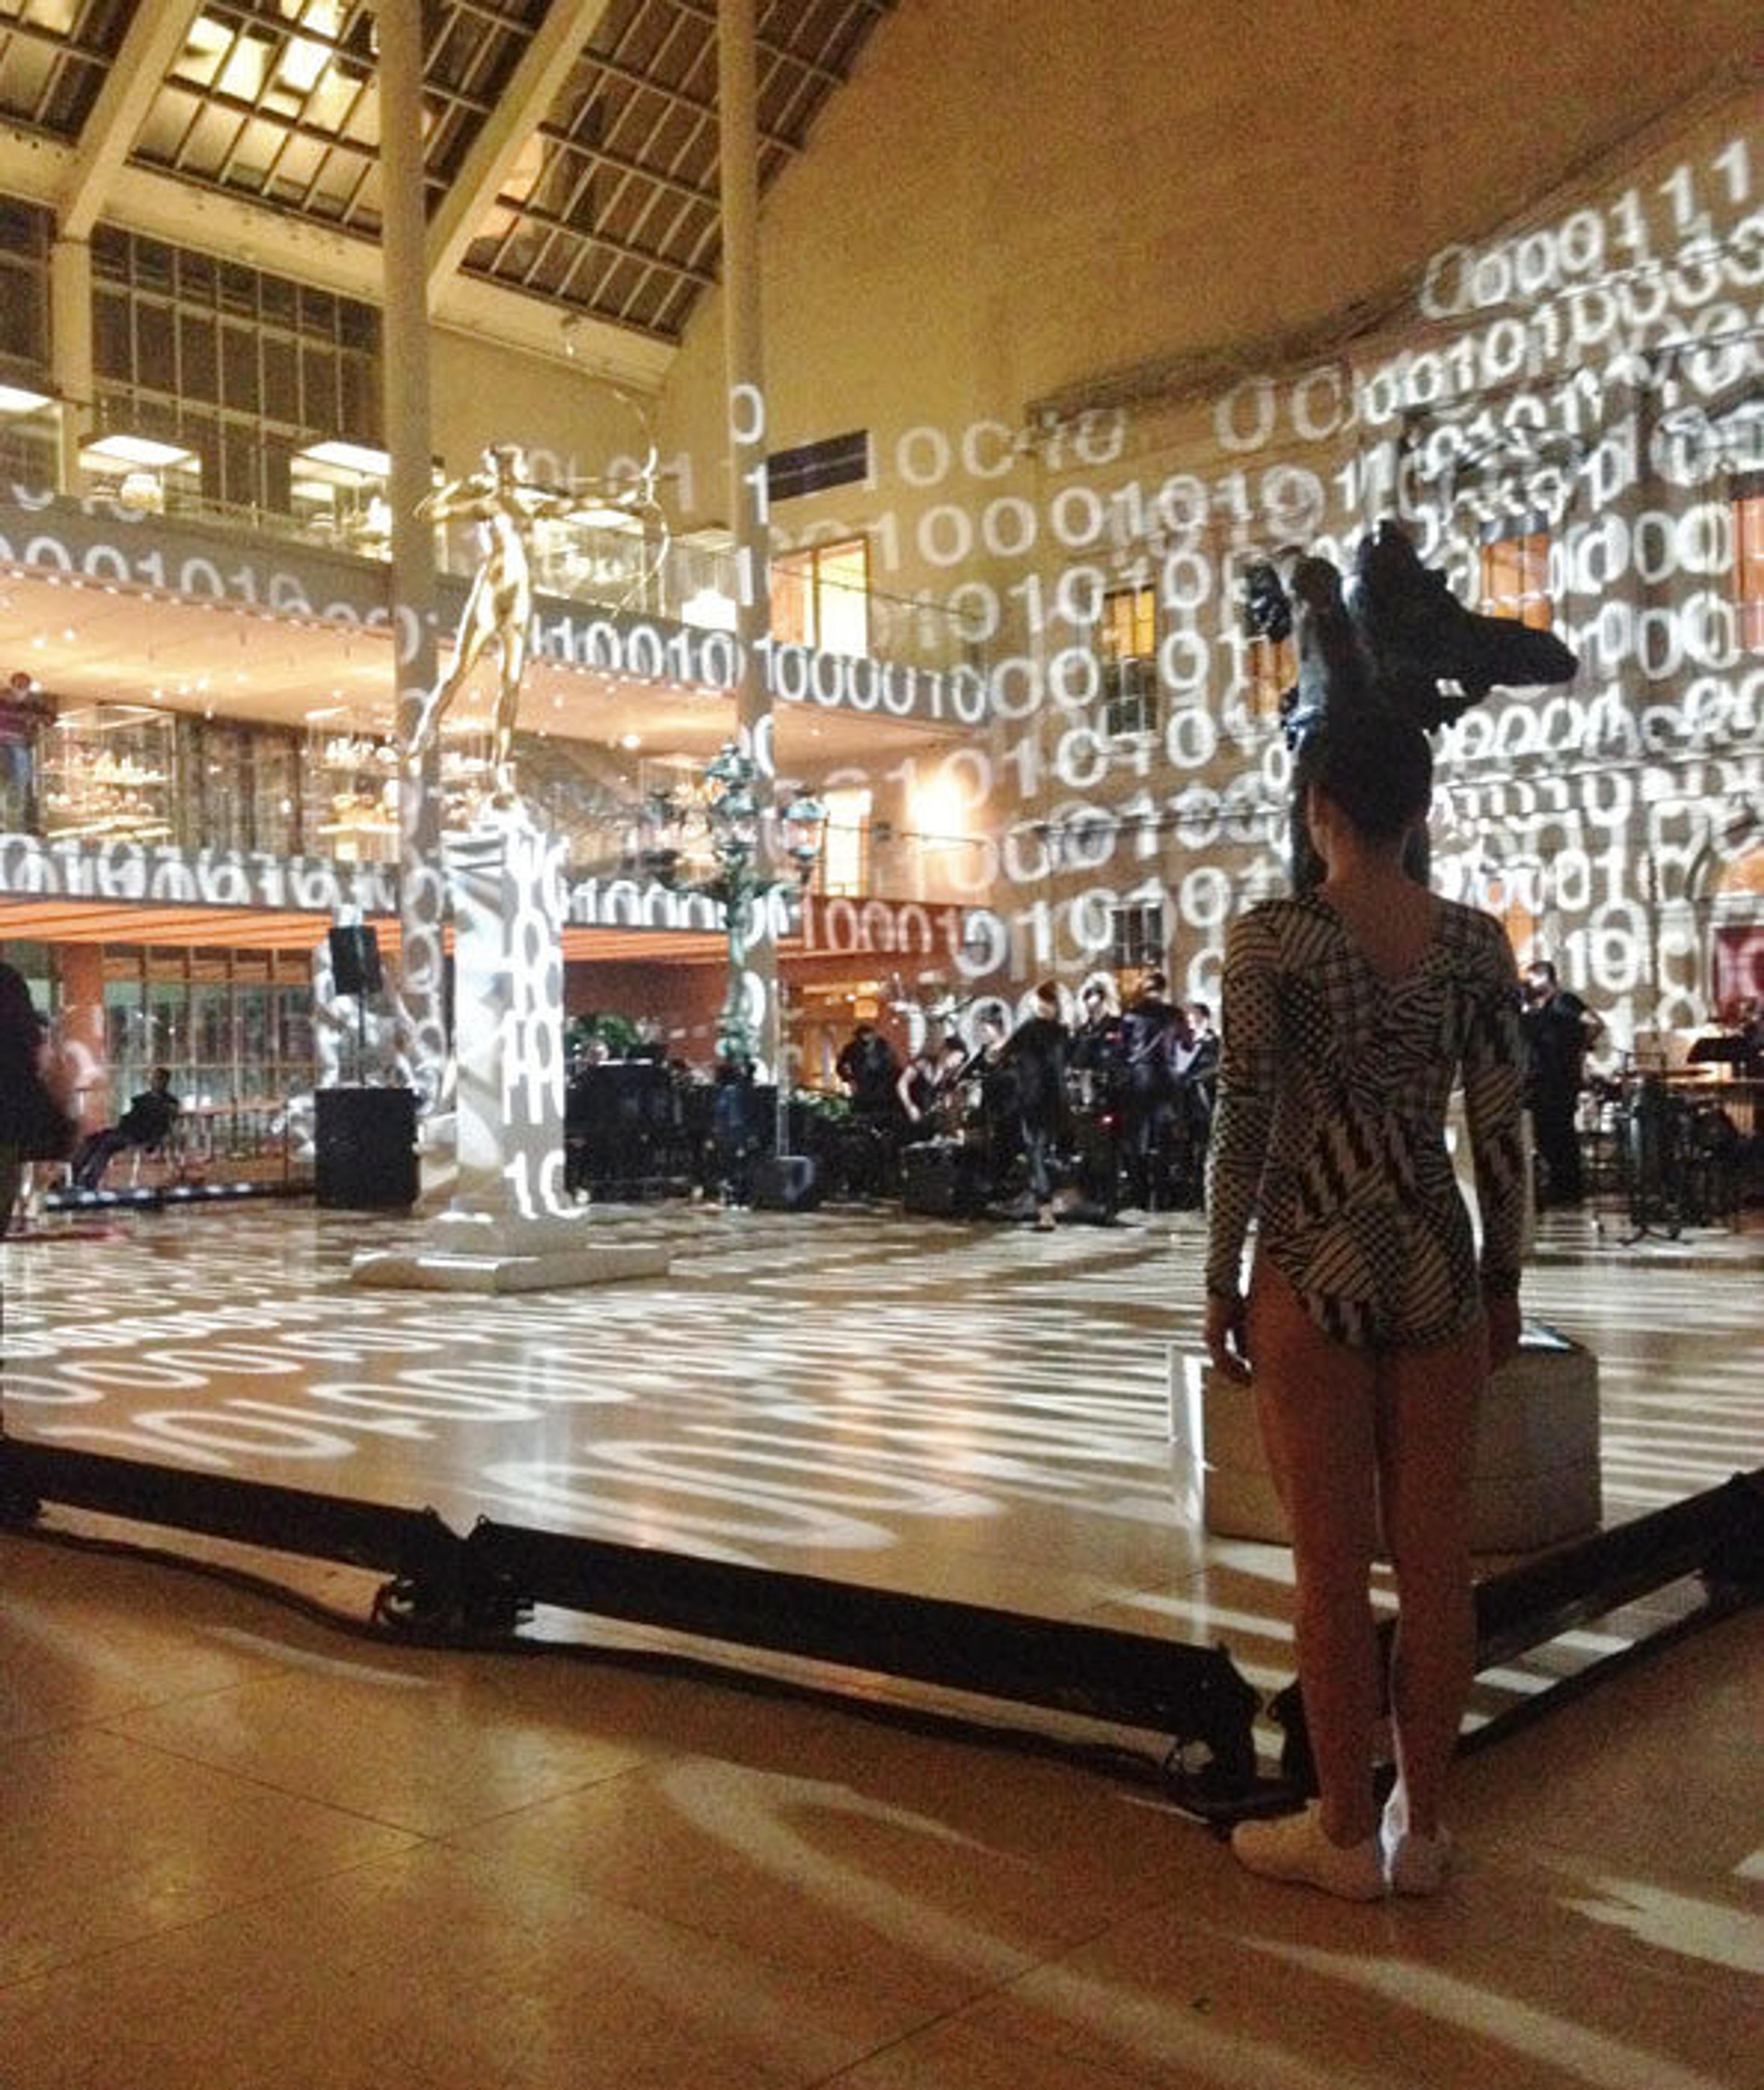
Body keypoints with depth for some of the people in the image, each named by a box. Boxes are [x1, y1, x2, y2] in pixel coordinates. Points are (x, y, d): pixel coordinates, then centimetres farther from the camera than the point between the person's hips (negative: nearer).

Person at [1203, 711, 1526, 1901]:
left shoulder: (1270, 938, -10)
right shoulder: (1478, 942, 1)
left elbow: (1244, 1125, -10)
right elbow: (1501, 1130, 2)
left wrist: (1223, 1284, -1)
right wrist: (1504, 1280, 13)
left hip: (1315, 1272, -3)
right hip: (1439, 1269, 4)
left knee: (1332, 1563, 5)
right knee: (1436, 1559, 10)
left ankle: (1346, 1834, 17)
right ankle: (1423, 1826, 22)